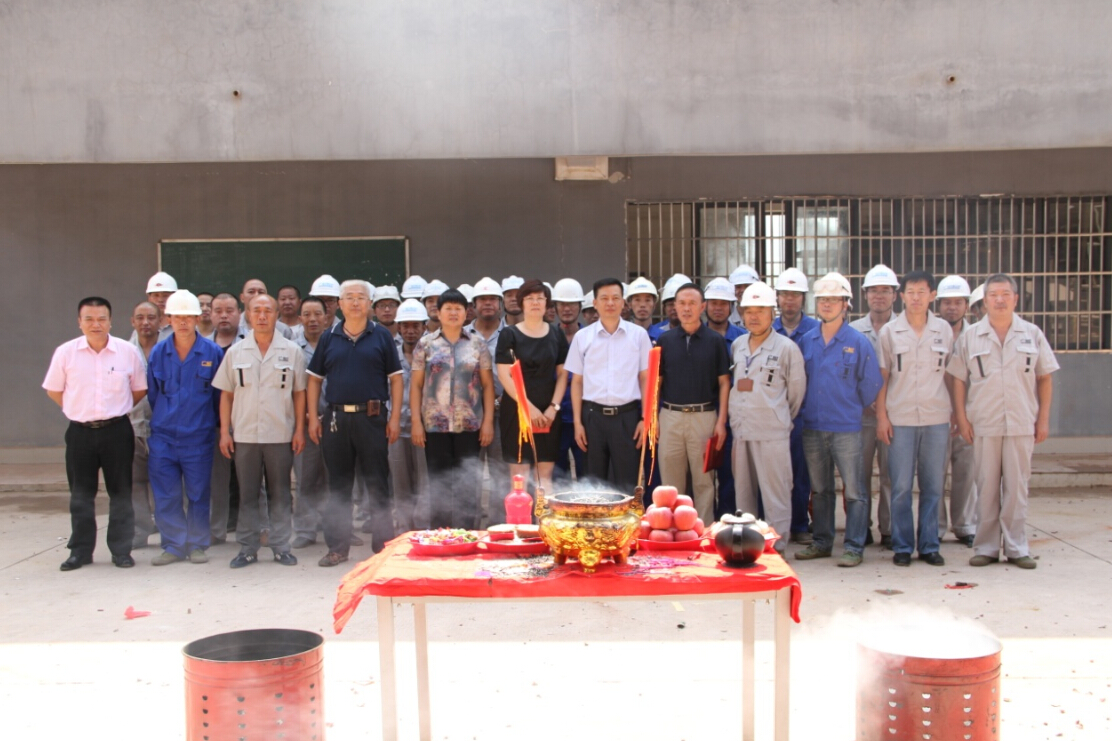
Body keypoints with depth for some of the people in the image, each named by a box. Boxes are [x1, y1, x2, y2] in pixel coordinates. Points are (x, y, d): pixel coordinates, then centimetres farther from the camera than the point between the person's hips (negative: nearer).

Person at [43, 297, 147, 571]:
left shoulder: (128, 352, -4)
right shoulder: (65, 352, -3)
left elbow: (140, 390, 8)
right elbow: (54, 390, 9)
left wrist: (116, 410, 5)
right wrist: (79, 410, 5)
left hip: (117, 431, -1)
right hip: (80, 432, 1)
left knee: (121, 493, 5)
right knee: (80, 494, 9)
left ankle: (121, 550, 15)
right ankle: (81, 550, 19)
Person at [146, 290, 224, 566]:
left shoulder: (212, 353, -3)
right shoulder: (158, 352, 4)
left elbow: (219, 395, 5)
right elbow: (151, 393, 14)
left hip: (199, 436, -2)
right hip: (163, 436, 2)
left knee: (198, 493, 4)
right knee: (165, 494, 3)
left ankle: (197, 545, 16)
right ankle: (173, 546, 13)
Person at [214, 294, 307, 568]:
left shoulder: (291, 351, 3)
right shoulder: (235, 352, 7)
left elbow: (299, 393, 4)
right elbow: (226, 394, 7)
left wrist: (299, 430, -1)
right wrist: (224, 432, 1)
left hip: (280, 435, -1)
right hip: (244, 434, 1)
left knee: (280, 494, 6)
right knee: (247, 494, 7)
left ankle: (281, 546, 14)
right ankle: (247, 548, 15)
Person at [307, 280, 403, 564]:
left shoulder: (382, 337, 4)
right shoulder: (328, 338, 9)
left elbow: (395, 378, 3)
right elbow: (315, 379, 12)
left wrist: (395, 417, -5)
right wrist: (313, 417, 3)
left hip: (372, 417, -2)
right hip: (336, 418, 2)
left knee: (378, 485, 3)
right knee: (338, 486, 9)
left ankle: (383, 546, 12)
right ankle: (337, 547, 18)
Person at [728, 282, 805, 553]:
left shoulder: (787, 348, -5)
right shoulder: (737, 345, 12)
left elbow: (797, 390, 1)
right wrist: (734, 419, 15)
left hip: (772, 432, -5)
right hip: (740, 430, 6)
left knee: (775, 492, -3)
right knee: (743, 490, 12)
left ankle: (776, 544, 5)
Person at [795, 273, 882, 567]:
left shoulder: (859, 342, -3)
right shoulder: (807, 341, 8)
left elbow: (870, 384, 1)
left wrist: (852, 409, 7)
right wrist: (806, 407, 12)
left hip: (846, 427, -4)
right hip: (812, 426, 4)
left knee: (853, 490, -2)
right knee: (820, 489, 12)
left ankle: (854, 547, 6)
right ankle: (822, 542, 22)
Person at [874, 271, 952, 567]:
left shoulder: (944, 330, 6)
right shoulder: (889, 331, 2)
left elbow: (951, 374, 11)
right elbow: (882, 377, 3)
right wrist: (881, 416, -3)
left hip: (937, 418, 2)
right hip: (900, 418, -1)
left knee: (933, 486, 6)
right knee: (901, 487, 1)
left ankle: (929, 545, 16)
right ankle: (902, 546, 11)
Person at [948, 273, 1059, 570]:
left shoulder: (1032, 335, 6)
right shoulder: (970, 337, 4)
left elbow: (1044, 378, 7)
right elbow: (958, 380, 4)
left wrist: (1043, 419, 2)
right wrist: (962, 418, -3)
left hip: (1021, 424, 0)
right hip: (984, 425, 0)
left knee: (1017, 487, 5)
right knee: (986, 488, 5)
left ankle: (1016, 547, 12)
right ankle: (986, 547, 12)